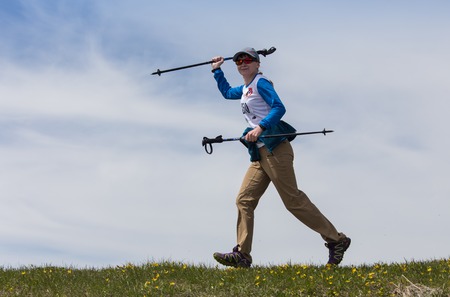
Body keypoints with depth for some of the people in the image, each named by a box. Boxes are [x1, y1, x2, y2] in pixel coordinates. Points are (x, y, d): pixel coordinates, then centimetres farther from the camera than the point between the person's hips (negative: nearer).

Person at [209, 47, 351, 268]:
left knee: (293, 200, -10)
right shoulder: (245, 89, 23)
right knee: (244, 200, 1)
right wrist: (217, 70, 41)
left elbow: (279, 107, -18)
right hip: (260, 154, 9)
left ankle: (336, 240, -3)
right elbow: (226, 92, 45)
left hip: (275, 149, -9)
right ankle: (241, 254, 0)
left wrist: (260, 127, -29)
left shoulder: (260, 83, -3)